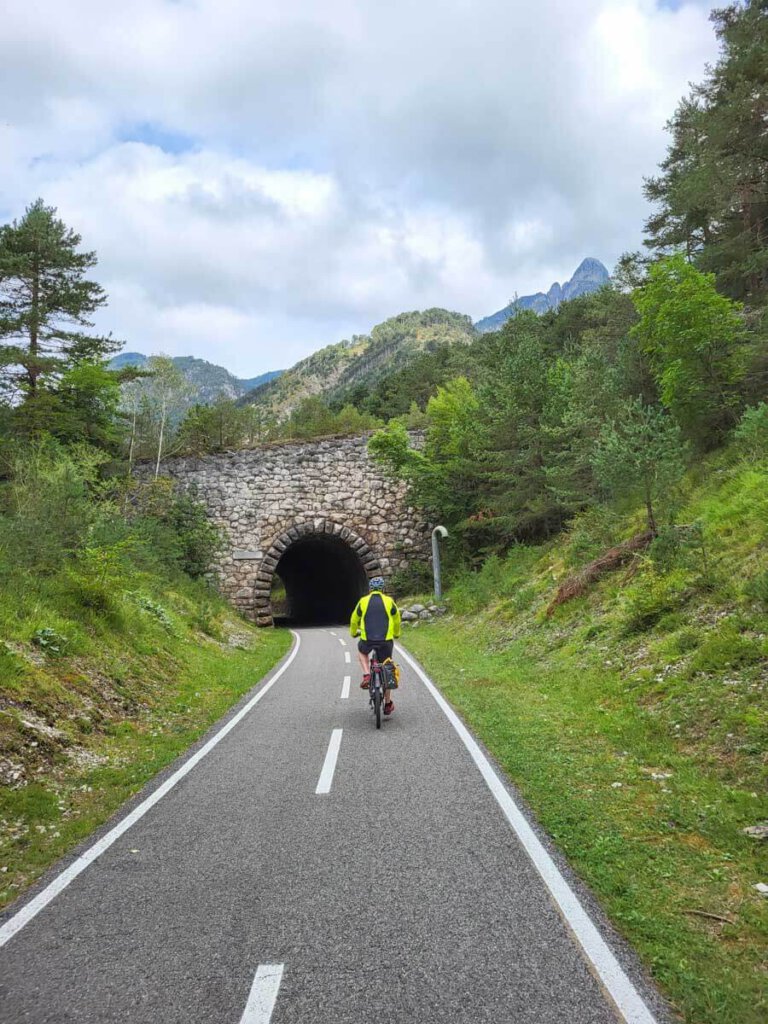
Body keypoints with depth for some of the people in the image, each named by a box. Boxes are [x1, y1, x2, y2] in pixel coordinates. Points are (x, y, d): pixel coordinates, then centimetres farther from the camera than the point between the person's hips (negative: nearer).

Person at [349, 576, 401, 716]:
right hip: (386, 641, 0)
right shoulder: (389, 601, 7)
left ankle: (367, 676, 11)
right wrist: (396, 633, 39)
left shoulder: (363, 601, 7)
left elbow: (354, 620, 18)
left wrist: (353, 633, 38)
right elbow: (397, 621, 19)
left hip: (367, 640, 0)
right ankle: (388, 704, 21)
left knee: (361, 651, 34)